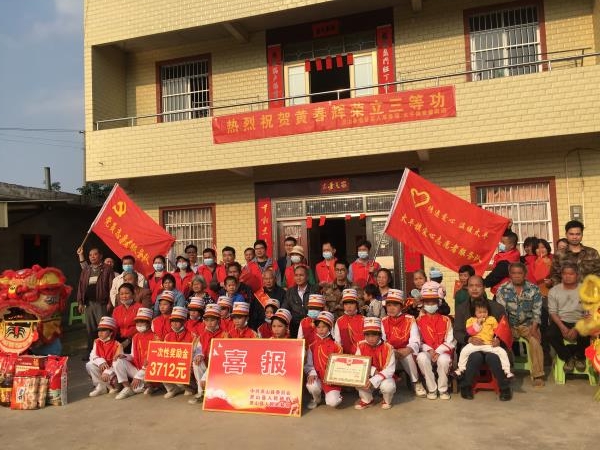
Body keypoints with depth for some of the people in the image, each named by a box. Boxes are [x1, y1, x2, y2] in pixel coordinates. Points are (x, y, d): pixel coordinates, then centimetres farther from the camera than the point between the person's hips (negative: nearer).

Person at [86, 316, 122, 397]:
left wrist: (107, 372, -31)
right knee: (89, 365, -21)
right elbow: (92, 356, -7)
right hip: (101, 368, 5)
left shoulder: (117, 345, -15)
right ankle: (108, 387, -15)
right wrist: (100, 361, -27)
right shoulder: (97, 342, 3)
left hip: (112, 370, -5)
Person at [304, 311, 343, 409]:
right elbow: (308, 363, 0)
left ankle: (335, 395, 17)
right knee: (311, 386, -32)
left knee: (332, 402, -22)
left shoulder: (335, 346, -2)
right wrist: (311, 373, -18)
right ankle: (316, 399, 5)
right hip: (318, 377, 2)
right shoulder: (312, 346, 3)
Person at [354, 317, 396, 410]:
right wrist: (372, 370, -23)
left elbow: (389, 370, -20)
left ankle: (387, 401, 4)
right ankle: (367, 399, 2)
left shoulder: (387, 347, -17)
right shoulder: (361, 346, -6)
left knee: (387, 386, -36)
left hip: (384, 377, -3)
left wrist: (373, 381, -30)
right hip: (367, 377, 3)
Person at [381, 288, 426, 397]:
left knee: (407, 356, -34)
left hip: (407, 353, 0)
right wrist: (393, 352, -25)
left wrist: (408, 350, -31)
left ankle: (416, 383, -10)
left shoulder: (410, 319, -2)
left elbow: (415, 341, -10)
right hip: (390, 354, 0)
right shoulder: (383, 322, 3)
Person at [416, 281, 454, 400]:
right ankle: (432, 389, -17)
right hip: (426, 351, 1)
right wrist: (429, 350, -15)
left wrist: (438, 352, -15)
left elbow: (449, 341, -1)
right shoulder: (419, 321, 6)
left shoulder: (445, 320, 6)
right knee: (421, 357, -35)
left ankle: (443, 389, -11)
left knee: (443, 359, -36)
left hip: (442, 352, 0)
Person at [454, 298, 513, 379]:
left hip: (489, 344, 1)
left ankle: (507, 371, -4)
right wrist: (477, 324, -12)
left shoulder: (492, 319, 10)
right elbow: (470, 332, -5)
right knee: (464, 351, -24)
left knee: (502, 352, -18)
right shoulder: (471, 320, 7)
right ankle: (461, 369, -8)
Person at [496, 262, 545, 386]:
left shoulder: (534, 289, 1)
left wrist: (534, 328, -17)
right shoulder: (503, 290, -1)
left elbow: (537, 311, -3)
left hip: (528, 324, 0)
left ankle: (538, 375, -17)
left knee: (535, 341, -27)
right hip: (509, 325, 0)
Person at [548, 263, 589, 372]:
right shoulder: (554, 291, 4)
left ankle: (579, 357, 5)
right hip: (561, 322, 1)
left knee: (586, 336, -32)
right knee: (551, 334, -30)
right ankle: (568, 357, -2)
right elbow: (553, 312, -1)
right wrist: (562, 327, -18)